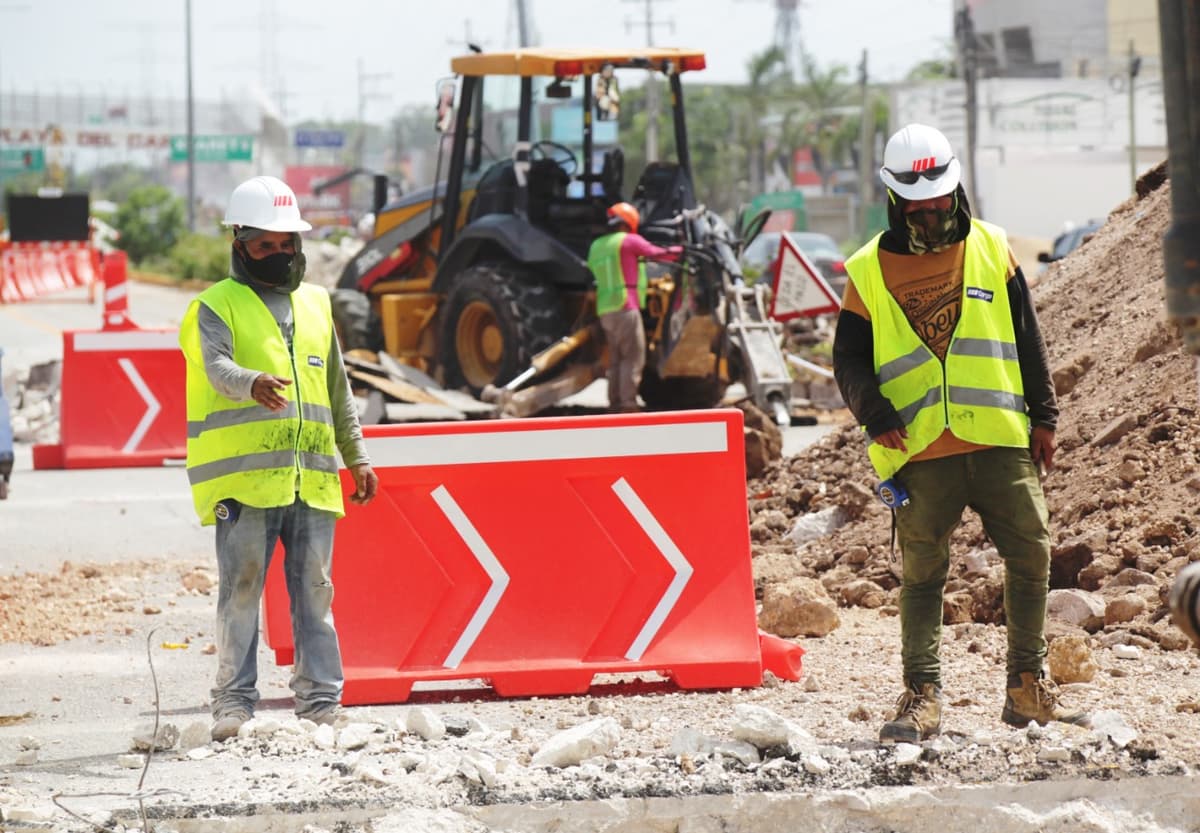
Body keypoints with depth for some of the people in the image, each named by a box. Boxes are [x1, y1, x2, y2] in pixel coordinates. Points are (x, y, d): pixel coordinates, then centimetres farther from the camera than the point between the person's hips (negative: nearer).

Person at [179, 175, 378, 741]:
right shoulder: (217, 306, 3)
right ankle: (234, 703, -1)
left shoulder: (315, 306, 20)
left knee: (314, 590, 4)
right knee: (241, 588, -5)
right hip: (244, 477, -4)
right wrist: (253, 385, -37)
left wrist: (356, 457, 24)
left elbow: (337, 390, 26)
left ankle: (320, 701, 7)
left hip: (312, 478, 4)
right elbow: (217, 367, -16)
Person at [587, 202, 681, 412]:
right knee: (633, 358, -7)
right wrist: (680, 250, 20)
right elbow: (658, 254, 3)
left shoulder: (596, 246, 17)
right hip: (625, 308, -7)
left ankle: (615, 404, 11)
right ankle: (628, 405, -14)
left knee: (616, 359, 13)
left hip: (605, 311, 7)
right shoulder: (629, 240, -3)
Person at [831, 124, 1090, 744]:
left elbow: (1027, 339, 12)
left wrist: (1042, 416, 8)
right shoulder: (869, 272, 2)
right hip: (919, 453, -2)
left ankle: (1027, 686, 12)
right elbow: (849, 360, 3)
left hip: (998, 440, 2)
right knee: (922, 573, 1)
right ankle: (922, 694, 8)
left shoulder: (990, 249, 8)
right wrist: (876, 414, -13)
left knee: (1031, 555, 0)